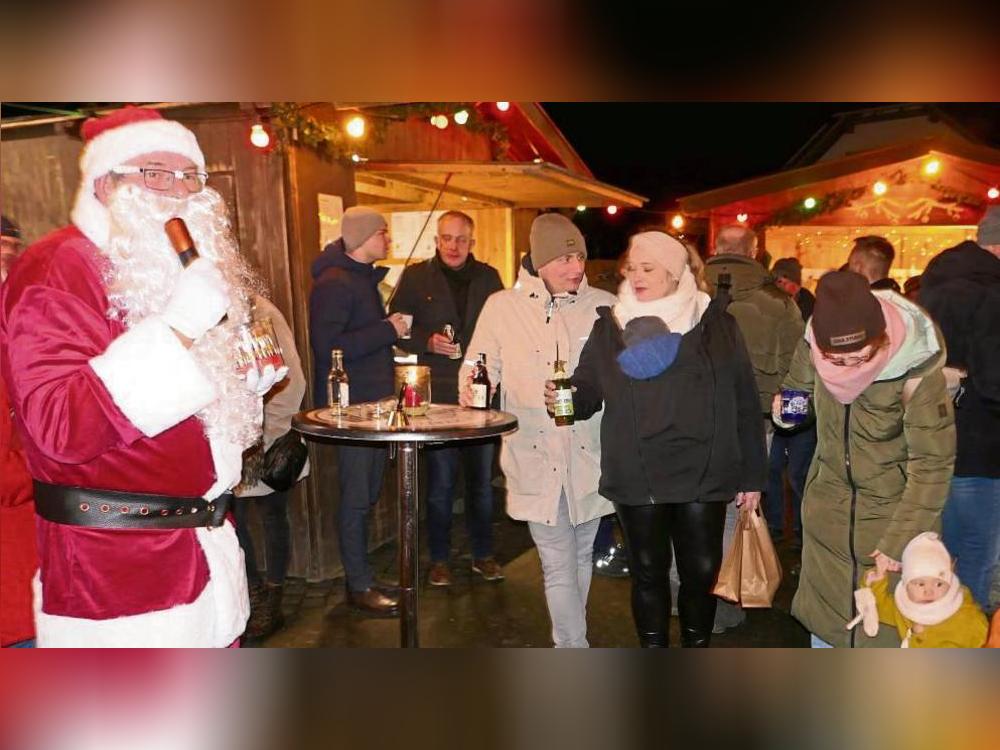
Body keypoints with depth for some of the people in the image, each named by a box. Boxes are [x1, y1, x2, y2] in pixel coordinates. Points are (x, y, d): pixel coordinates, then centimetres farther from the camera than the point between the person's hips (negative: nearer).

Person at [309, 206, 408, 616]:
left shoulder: (363, 278, 17)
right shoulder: (334, 283, -14)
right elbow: (327, 346, -24)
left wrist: (392, 327, 8)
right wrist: (387, 330, -20)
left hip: (372, 401, 10)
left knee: (368, 493, 14)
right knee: (357, 496, -2)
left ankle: (360, 574, 26)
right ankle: (359, 586, 10)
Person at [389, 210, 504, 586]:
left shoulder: (488, 277, 8)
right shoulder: (416, 277, 2)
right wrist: (428, 343, -15)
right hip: (438, 392, -2)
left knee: (481, 477, 12)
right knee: (440, 480, 6)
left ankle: (483, 554, 27)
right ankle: (439, 558, 21)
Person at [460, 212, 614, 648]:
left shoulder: (605, 307, -1)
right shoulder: (502, 307, 0)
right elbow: (482, 365, 4)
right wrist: (471, 387, -18)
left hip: (589, 456, 2)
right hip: (535, 459, -2)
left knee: (581, 558, 19)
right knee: (559, 568, -1)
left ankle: (567, 641, 42)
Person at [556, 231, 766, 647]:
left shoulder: (716, 323, 2)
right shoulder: (610, 325, 6)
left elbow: (744, 403, 2)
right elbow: (588, 390, 4)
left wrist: (751, 474, 1)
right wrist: (566, 397, -19)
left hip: (703, 476, 0)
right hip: (636, 478, 1)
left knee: (701, 572, 6)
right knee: (648, 573, 11)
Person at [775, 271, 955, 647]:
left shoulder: (916, 369, -25)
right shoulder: (812, 346, -15)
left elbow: (932, 465, -18)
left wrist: (898, 542, -17)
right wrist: (784, 406, -6)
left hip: (893, 504, -3)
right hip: (828, 502, 4)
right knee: (824, 602, 16)